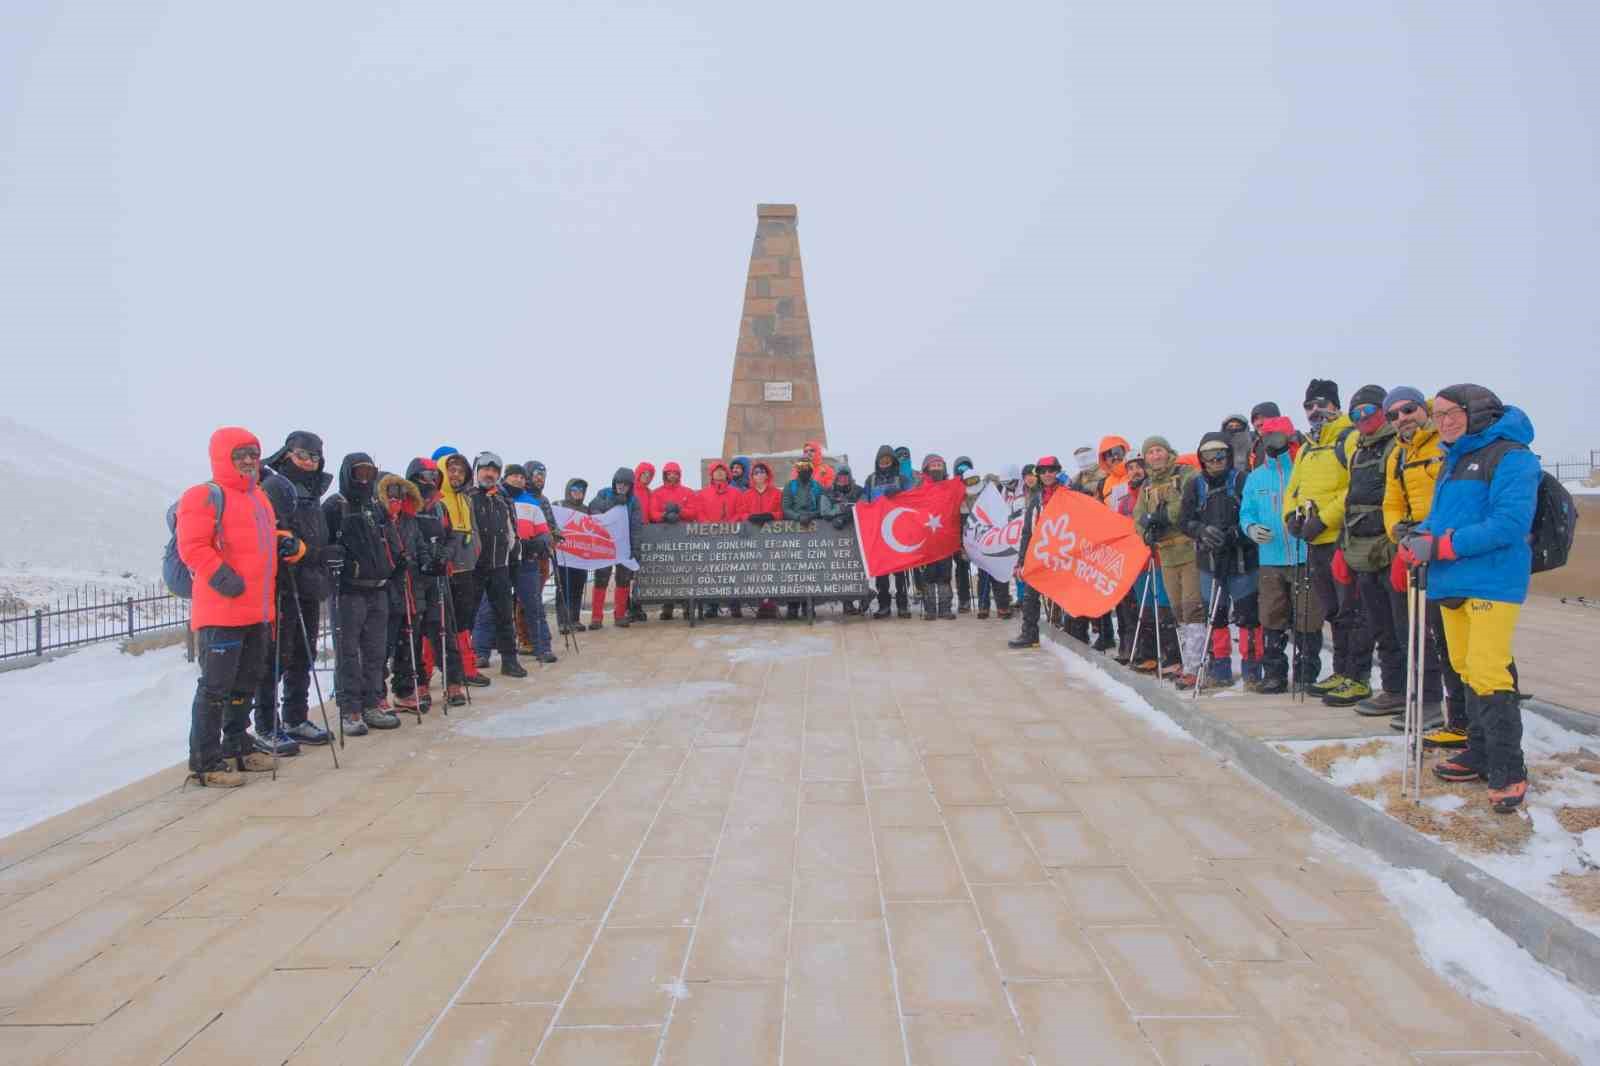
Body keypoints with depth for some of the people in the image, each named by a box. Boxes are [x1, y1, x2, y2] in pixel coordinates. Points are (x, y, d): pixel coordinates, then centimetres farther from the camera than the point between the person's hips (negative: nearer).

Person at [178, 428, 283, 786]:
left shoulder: (259, 497, 18)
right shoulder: (207, 496, -9)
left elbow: (269, 542, 28)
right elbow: (192, 546, -17)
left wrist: (290, 545, 7)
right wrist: (221, 575, -26)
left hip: (257, 610, 9)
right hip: (221, 610, -9)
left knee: (246, 682, 17)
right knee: (215, 686, -5)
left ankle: (236, 747, 31)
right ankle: (205, 761, 3)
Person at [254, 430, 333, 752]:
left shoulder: (312, 491, 18)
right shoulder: (274, 487, -8)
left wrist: (321, 578, 23)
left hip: (308, 587, 9)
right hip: (281, 586, -9)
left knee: (302, 656, 14)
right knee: (275, 657, -4)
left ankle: (296, 720, 25)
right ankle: (266, 729, 3)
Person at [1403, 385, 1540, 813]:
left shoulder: (1510, 457, -8)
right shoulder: (1454, 461, 19)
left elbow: (1510, 523, -19)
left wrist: (1443, 546, -20)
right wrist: (1420, 536, 0)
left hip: (1492, 582, -8)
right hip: (1453, 582, 8)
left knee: (1488, 674, -11)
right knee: (1468, 670, 14)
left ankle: (1508, 771, -1)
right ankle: (1481, 753, 25)